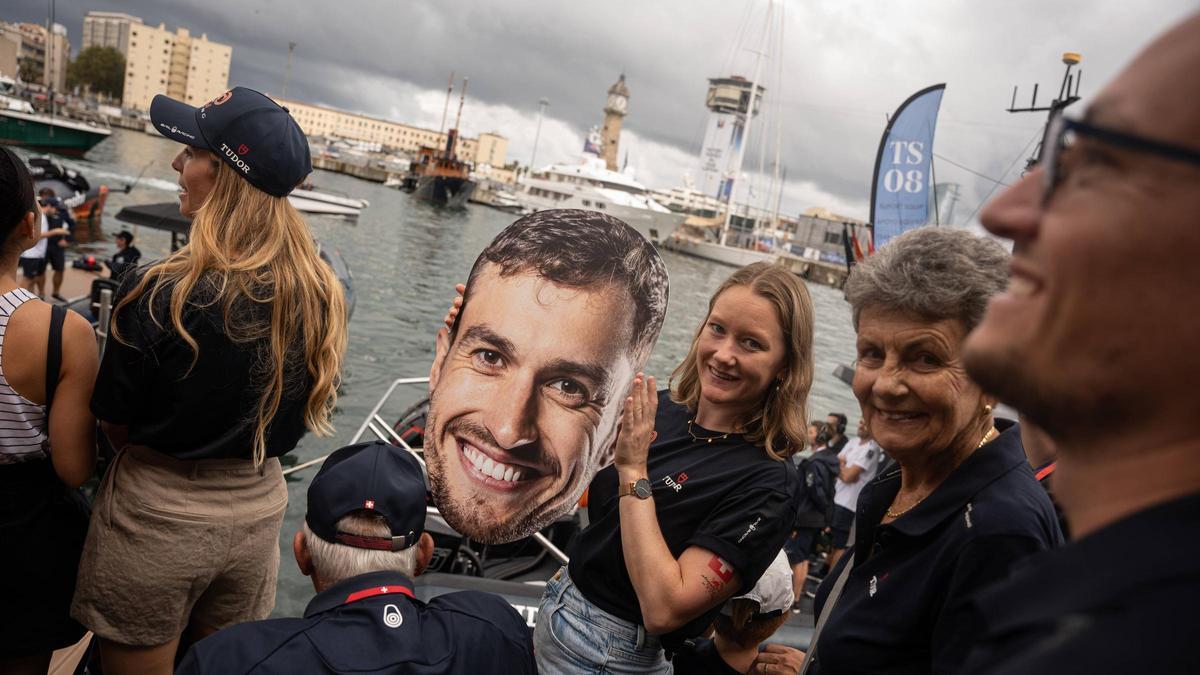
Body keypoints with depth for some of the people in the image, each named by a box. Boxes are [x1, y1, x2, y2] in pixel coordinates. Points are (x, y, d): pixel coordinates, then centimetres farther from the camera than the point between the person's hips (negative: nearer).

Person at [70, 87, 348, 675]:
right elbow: (302, 416, 3)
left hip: (156, 516, -4)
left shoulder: (157, 293, -23)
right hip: (259, 512, 4)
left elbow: (117, 426, -10)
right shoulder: (322, 296, -9)